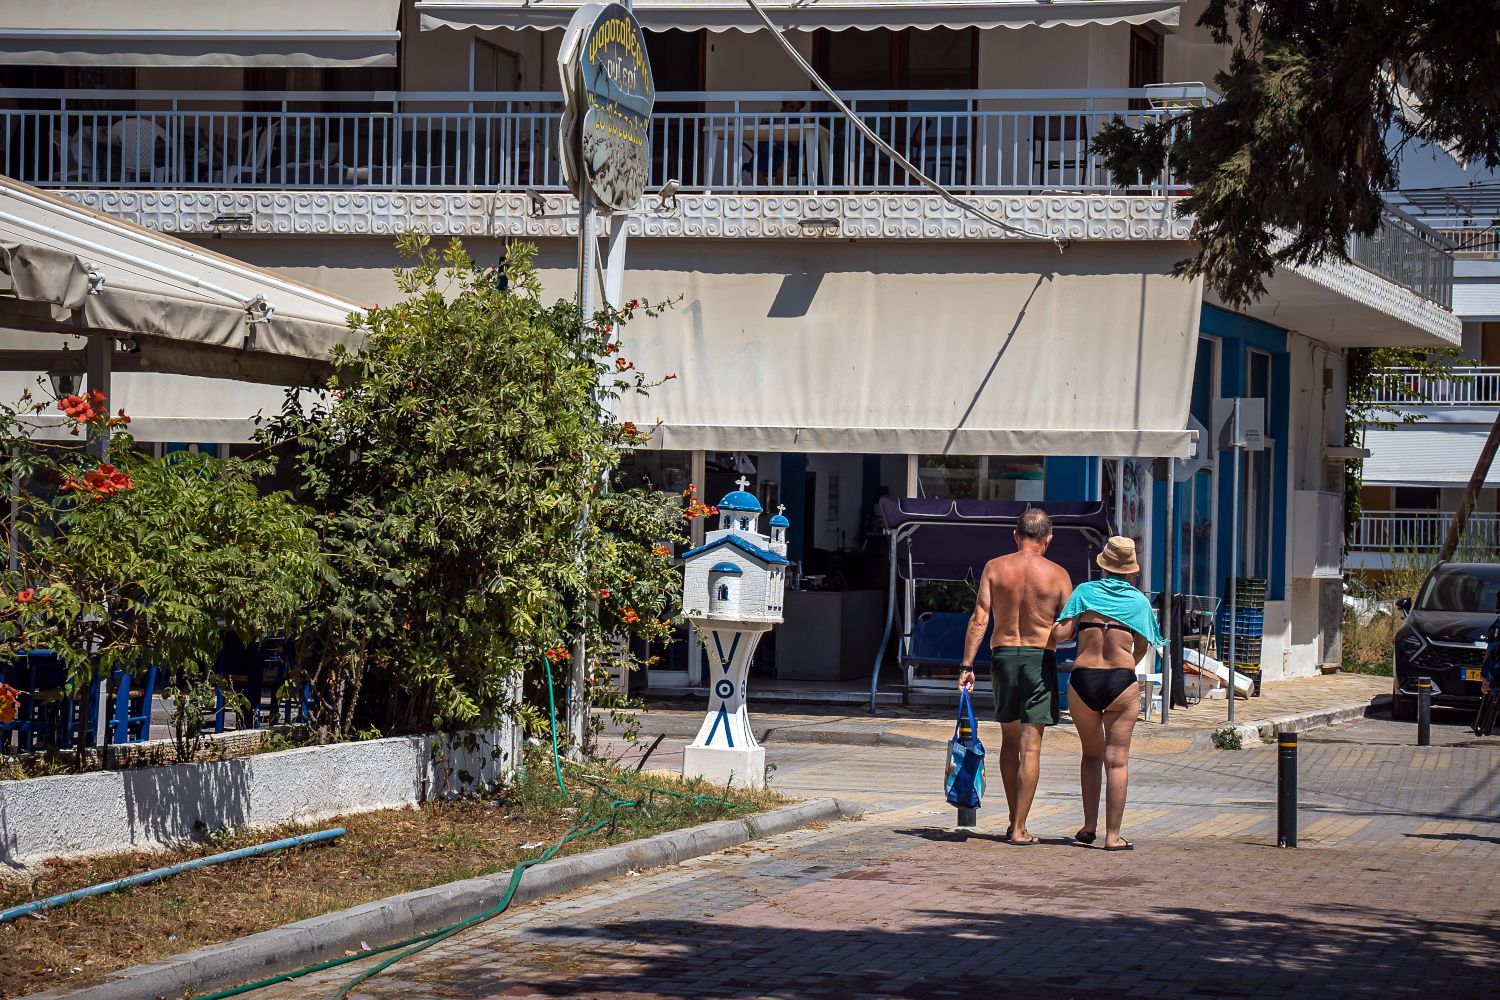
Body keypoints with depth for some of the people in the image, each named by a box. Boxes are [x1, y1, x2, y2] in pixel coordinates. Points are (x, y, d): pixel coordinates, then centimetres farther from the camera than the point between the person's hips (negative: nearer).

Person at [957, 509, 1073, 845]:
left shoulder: (994, 568, 0)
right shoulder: (1057, 575, -3)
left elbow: (979, 619, -4)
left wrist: (967, 666, -3)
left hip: (1002, 655, 2)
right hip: (1040, 659, -2)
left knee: (1009, 740, 17)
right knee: (1030, 746, -1)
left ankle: (1014, 821, 20)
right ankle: (1019, 829, -3)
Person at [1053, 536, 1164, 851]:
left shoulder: (1085, 592, 1)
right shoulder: (1139, 600, 3)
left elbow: (1060, 634, -5)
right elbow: (1143, 647, 8)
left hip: (1083, 682, 1)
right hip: (1122, 682, -1)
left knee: (1091, 754, 19)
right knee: (1117, 760, 2)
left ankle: (1089, 826, 14)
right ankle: (1112, 835, 0)